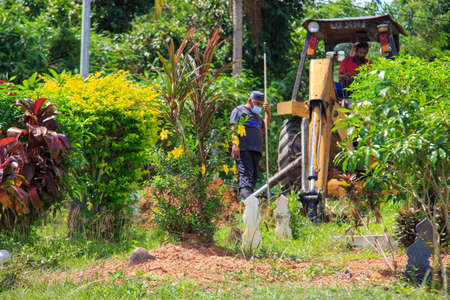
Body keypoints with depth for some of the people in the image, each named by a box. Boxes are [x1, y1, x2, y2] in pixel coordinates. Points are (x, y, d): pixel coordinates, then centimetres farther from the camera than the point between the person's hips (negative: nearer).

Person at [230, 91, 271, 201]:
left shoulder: (258, 114, 28)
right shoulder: (239, 111, 5)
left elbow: (263, 130, 21)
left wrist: (268, 114, 12)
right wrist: (235, 145, -20)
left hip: (256, 150, 8)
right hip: (243, 149, -8)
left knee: (253, 175, 2)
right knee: (246, 172, -22)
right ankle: (245, 195, -38)